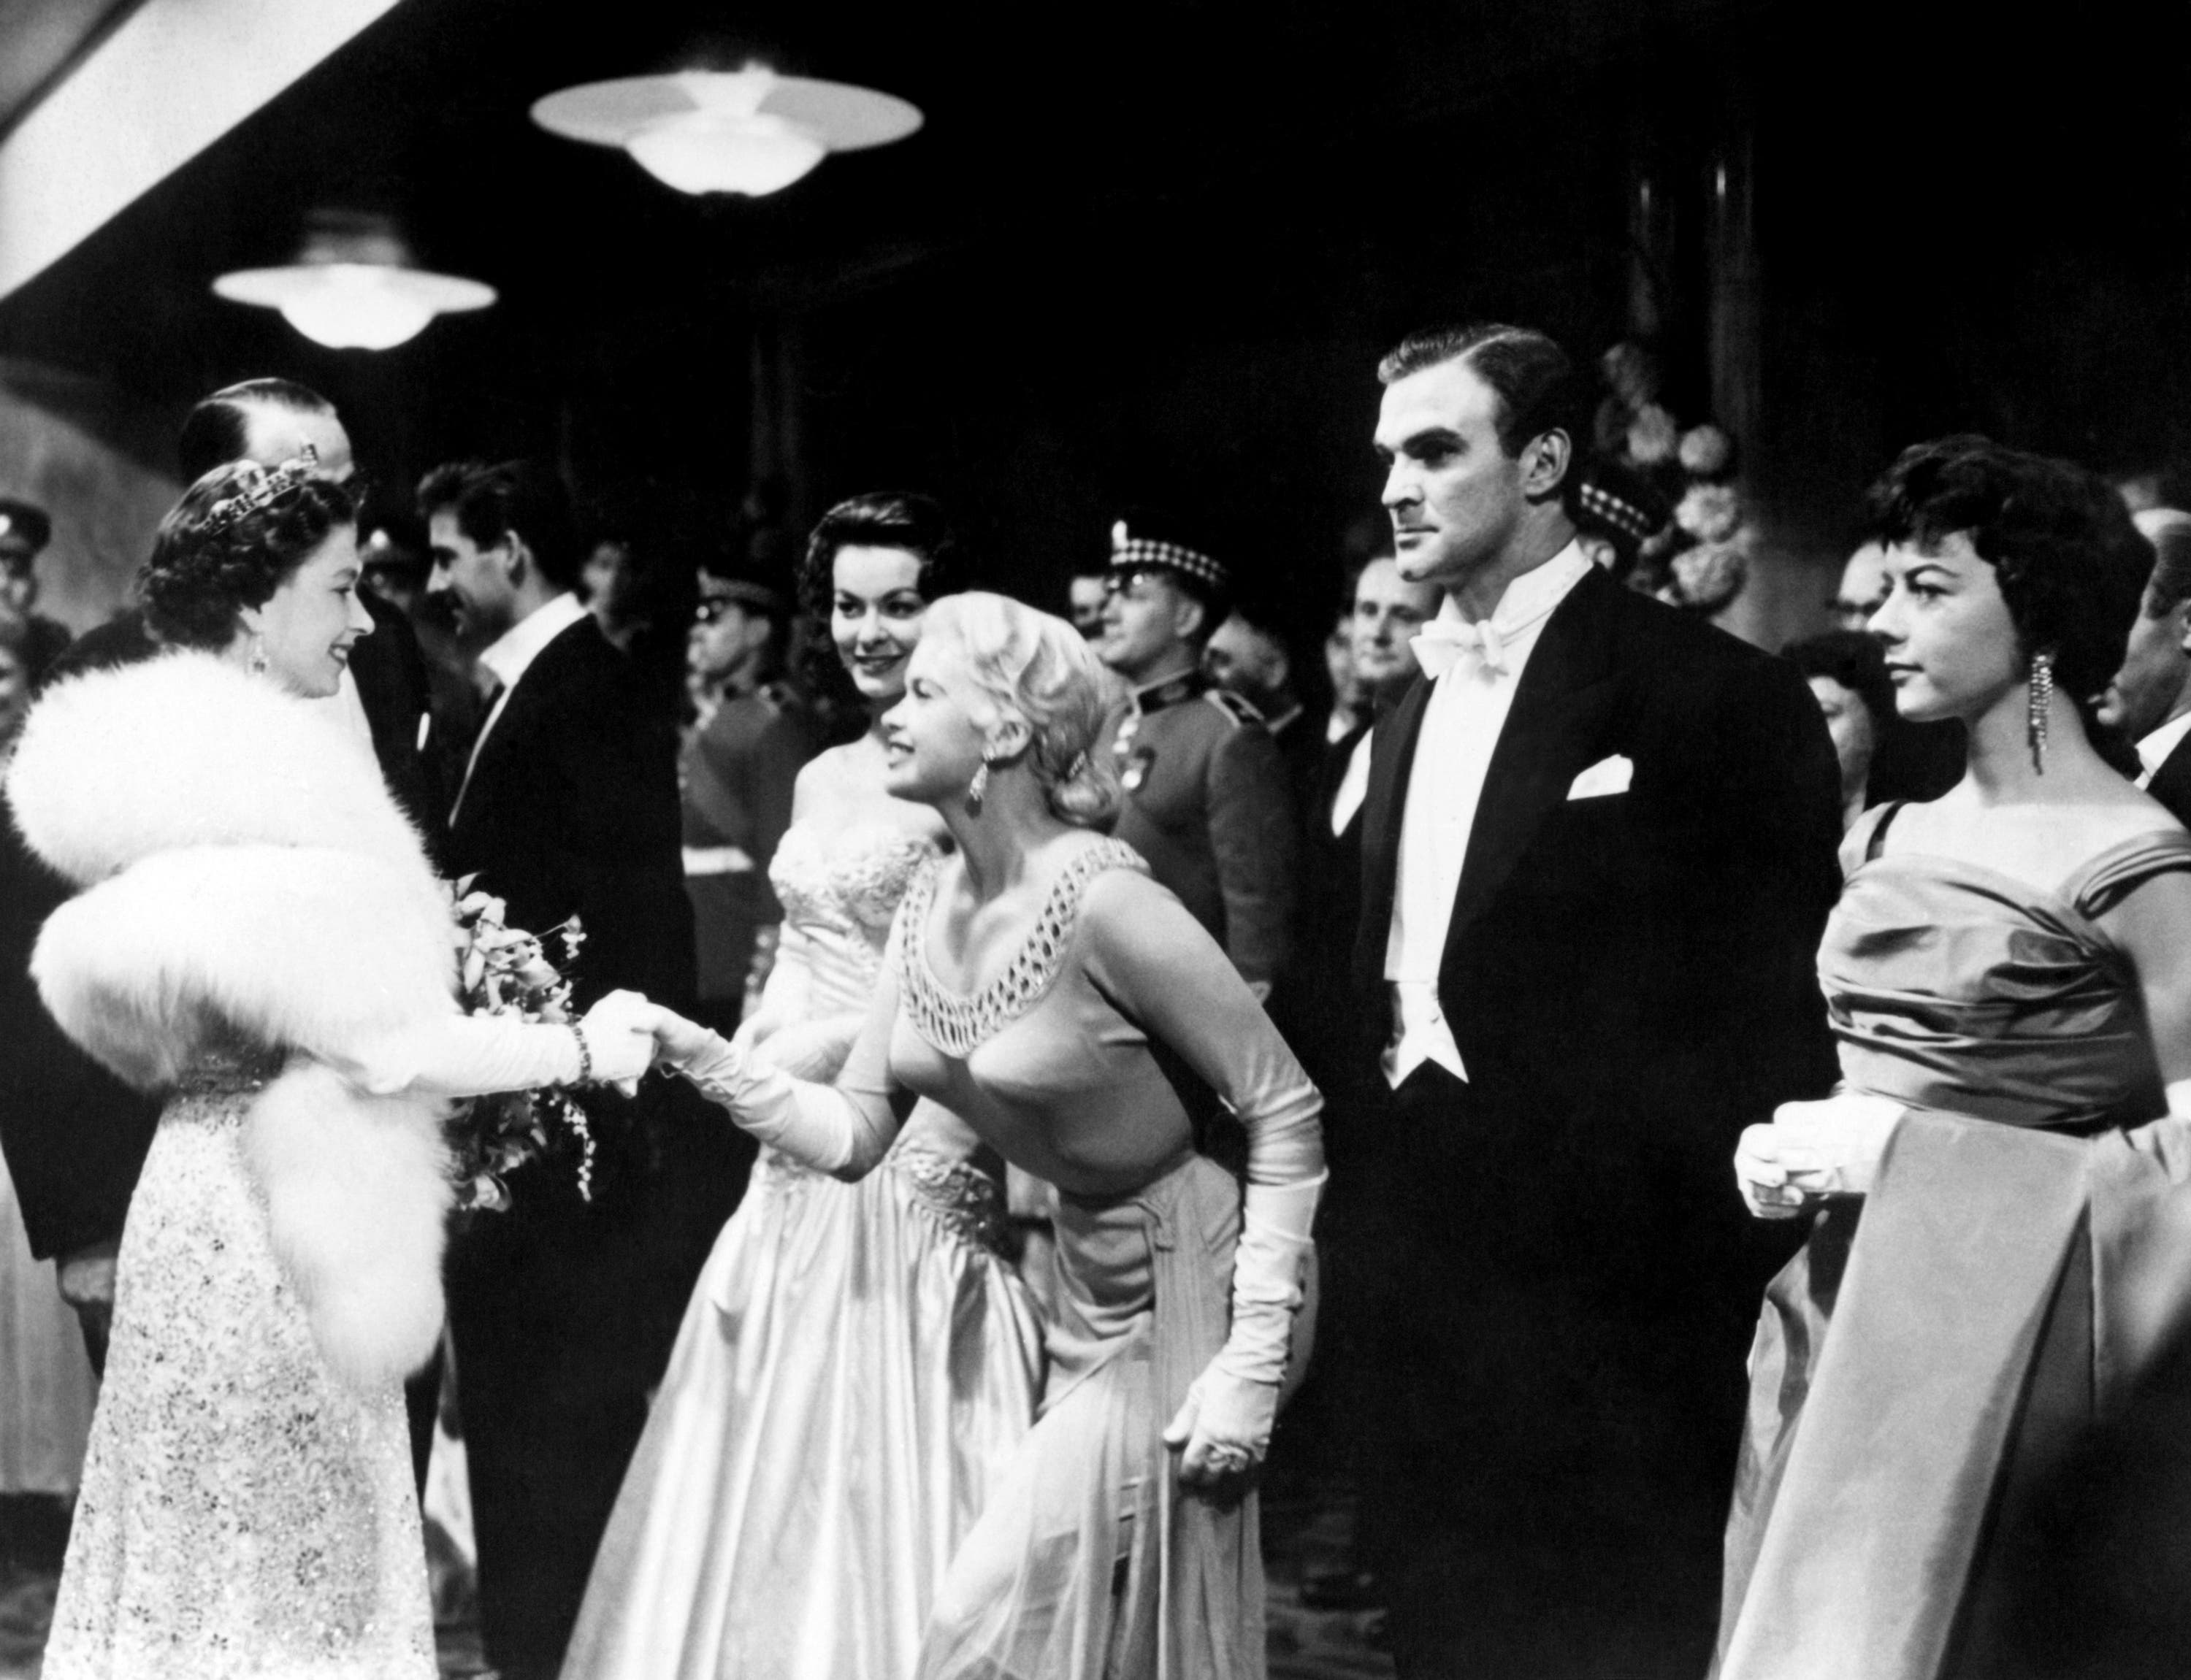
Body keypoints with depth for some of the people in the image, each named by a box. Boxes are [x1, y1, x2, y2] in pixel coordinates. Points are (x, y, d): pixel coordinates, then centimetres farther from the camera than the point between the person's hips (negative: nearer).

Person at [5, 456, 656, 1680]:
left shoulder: (167, 753, 9)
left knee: (203, 1538, 18)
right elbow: (381, 1034, -21)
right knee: (296, 1561, 2)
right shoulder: (285, 771, -18)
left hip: (204, 1179, 9)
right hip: (280, 1204, -9)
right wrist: (581, 1049, -9)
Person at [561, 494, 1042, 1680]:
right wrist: (741, 1057, 2)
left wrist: (837, 1043, -18)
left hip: (920, 1154, -7)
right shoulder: (823, 778, 13)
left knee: (893, 1450, 0)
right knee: (782, 1461, 12)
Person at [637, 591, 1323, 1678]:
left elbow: (1285, 1111, -20)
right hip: (1079, 1287, 7)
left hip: (1175, 1297, -7)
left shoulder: (1103, 903, -24)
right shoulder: (930, 903, 0)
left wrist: (1252, 1363, -22)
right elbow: (852, 1133, 1)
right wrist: (697, 1055, -14)